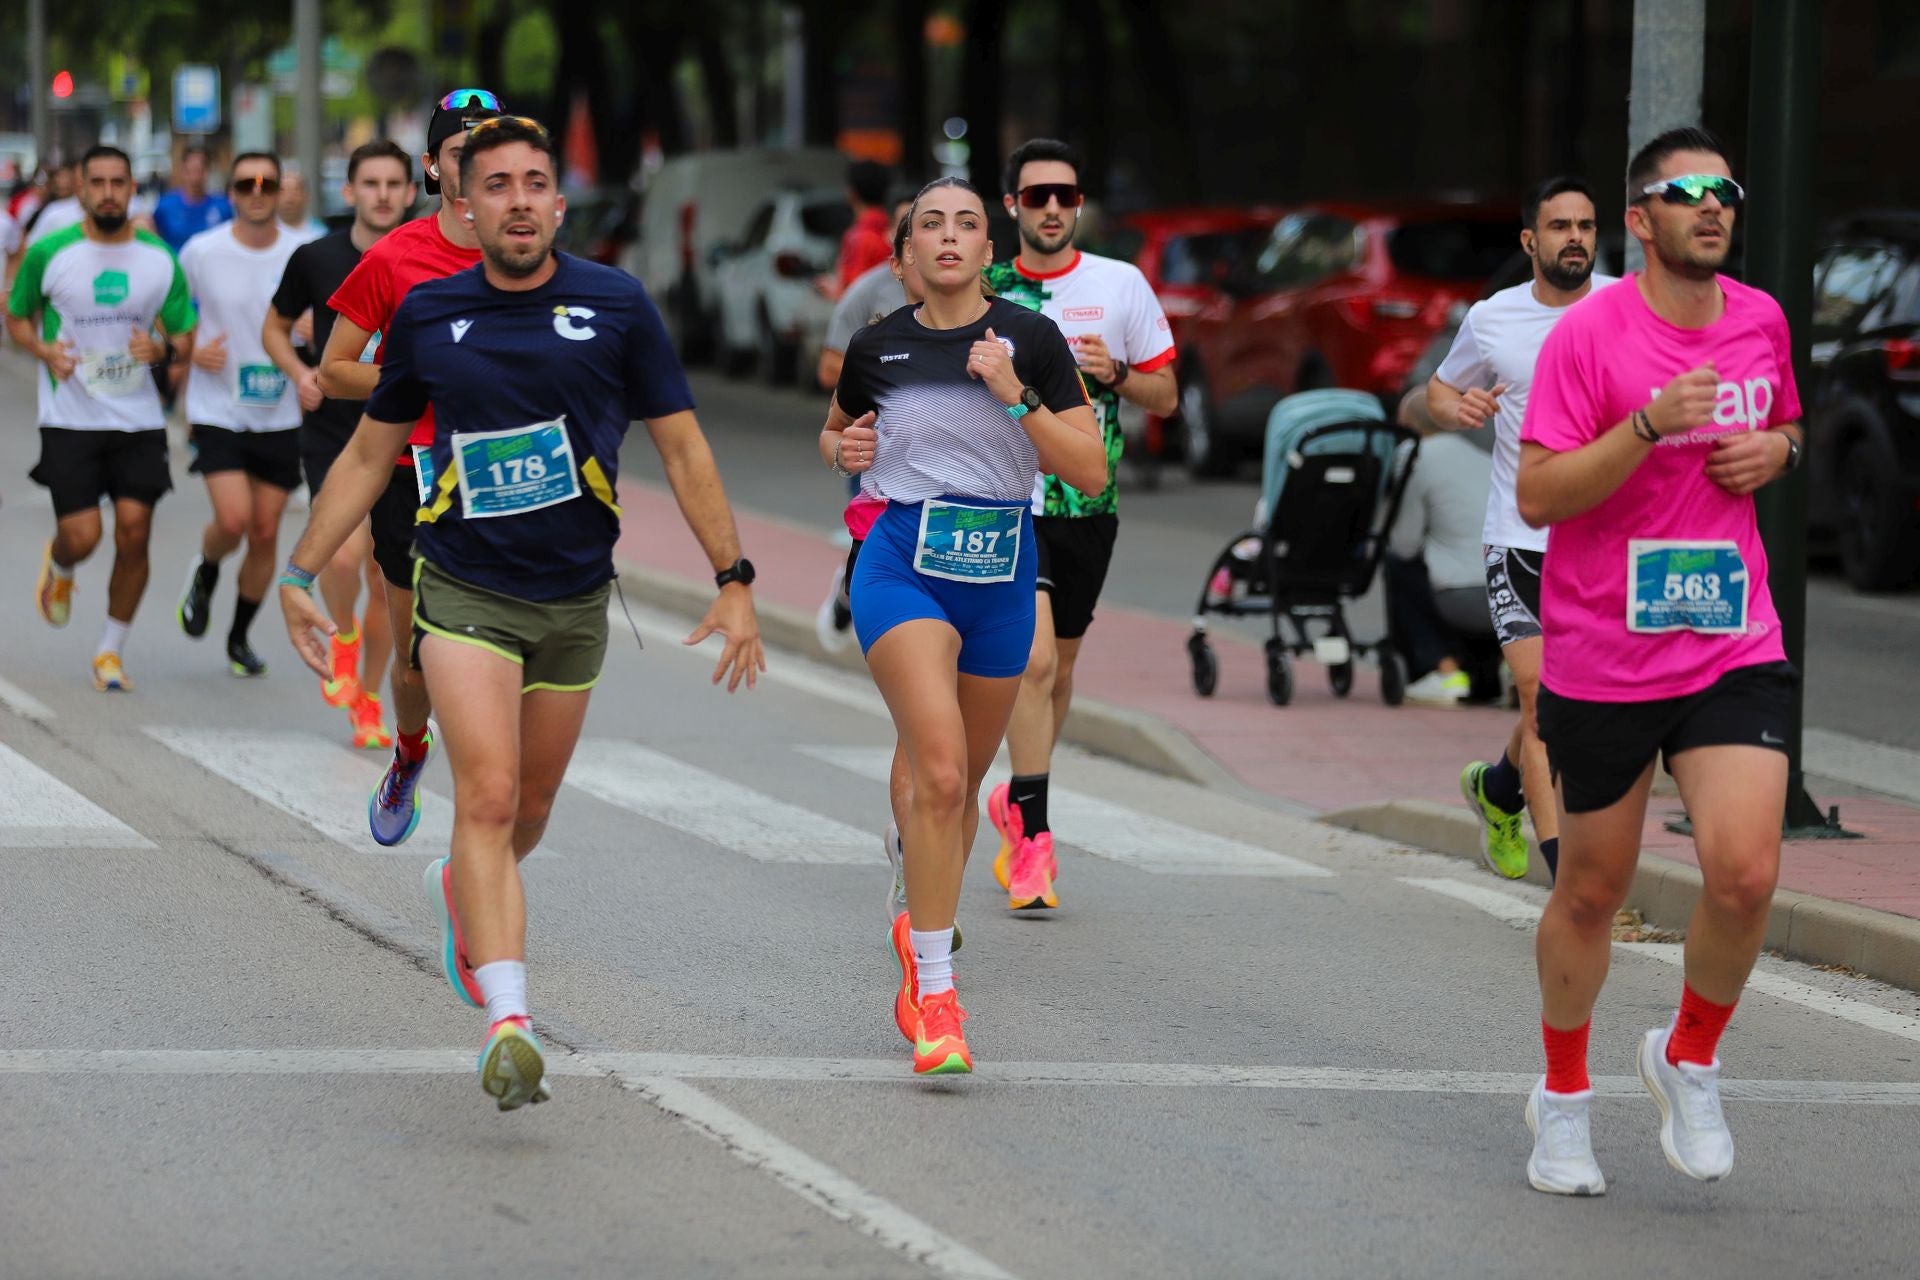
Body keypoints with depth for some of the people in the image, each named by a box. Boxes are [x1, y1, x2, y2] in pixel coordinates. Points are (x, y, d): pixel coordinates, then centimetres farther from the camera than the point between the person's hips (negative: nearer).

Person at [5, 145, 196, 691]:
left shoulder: (160, 260, 1)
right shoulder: (48, 255, -4)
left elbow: (185, 339, 9)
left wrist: (163, 350, -15)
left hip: (138, 420, 2)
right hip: (70, 419, -2)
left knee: (134, 532, -7)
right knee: (82, 537, -9)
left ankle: (111, 651, 10)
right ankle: (58, 568, 31)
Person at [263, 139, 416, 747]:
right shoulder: (315, 259, -2)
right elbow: (276, 327, 12)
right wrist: (299, 373, -6)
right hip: (332, 437, -1)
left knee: (385, 579, 5)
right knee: (345, 554, -22)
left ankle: (367, 702, 22)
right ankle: (342, 636, 11)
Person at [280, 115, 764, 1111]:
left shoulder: (616, 306, -3)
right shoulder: (427, 314, 0)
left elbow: (681, 447, 3)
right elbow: (370, 451, 12)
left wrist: (734, 582, 0)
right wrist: (300, 572, 10)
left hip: (574, 599, 2)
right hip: (465, 589, -2)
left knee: (528, 808, 15)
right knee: (488, 795, -18)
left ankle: (460, 889, 50)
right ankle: (508, 1023, -25)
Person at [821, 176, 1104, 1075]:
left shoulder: (1029, 339, -2)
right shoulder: (878, 347, 2)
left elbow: (1090, 469, -7)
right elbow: (835, 435, 22)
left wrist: (1017, 394, -17)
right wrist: (843, 450, -1)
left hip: (1000, 572, 2)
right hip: (904, 563, -2)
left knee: (962, 785, 15)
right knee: (940, 773, -20)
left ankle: (920, 931, 43)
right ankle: (934, 996, -18)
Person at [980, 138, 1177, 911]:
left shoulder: (1121, 286, 2)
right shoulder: (987, 291, 2)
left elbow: (1165, 394, 6)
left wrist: (1115, 373, -12)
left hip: (1088, 504, 2)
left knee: (1058, 667, 13)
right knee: (1034, 658, -16)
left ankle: (1017, 802, 36)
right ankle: (1032, 842, -12)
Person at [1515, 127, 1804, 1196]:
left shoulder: (1762, 320, 6)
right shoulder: (1590, 335, -10)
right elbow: (1536, 496, -14)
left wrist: (1778, 449, 1)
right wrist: (1648, 426, -26)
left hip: (1736, 646, 3)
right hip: (1601, 656, -3)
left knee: (1745, 874, -15)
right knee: (1593, 891, 9)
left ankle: (1691, 1062, 11)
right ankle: (1565, 1097, 32)